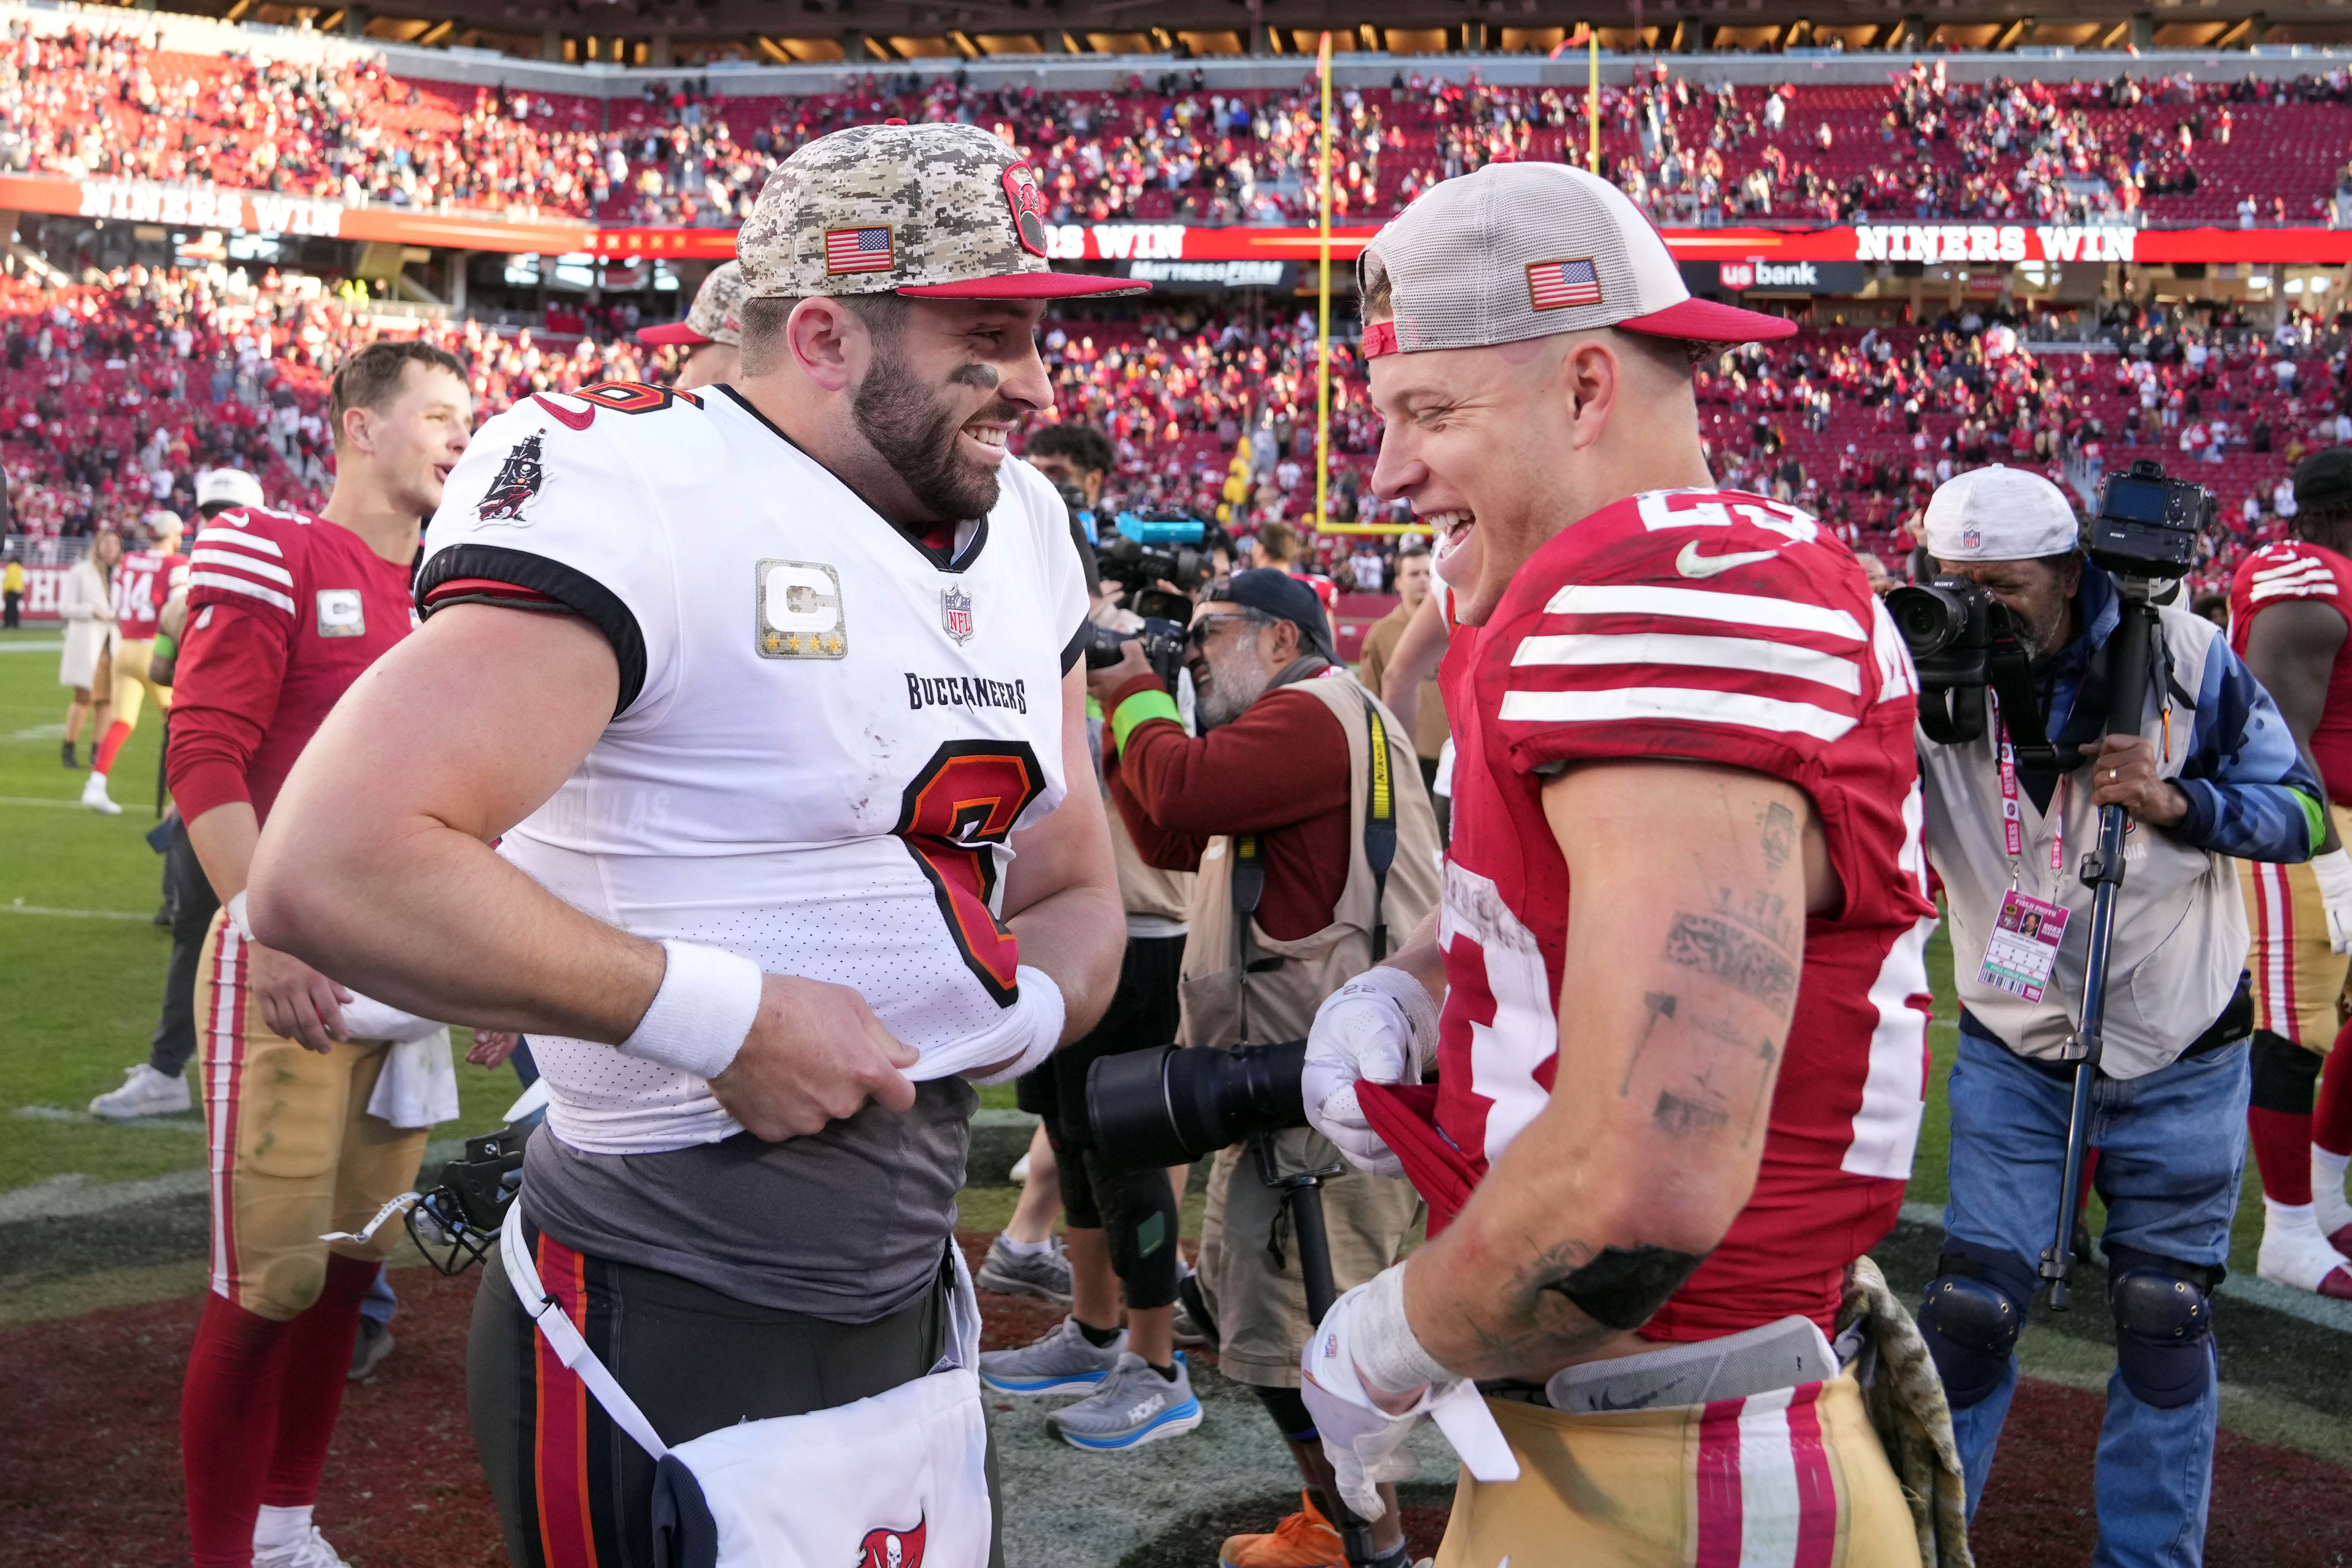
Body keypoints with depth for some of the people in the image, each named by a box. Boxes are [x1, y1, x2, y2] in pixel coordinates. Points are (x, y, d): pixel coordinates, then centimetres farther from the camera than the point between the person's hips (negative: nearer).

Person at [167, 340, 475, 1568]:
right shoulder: (274, 561, -7)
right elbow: (205, 760, -13)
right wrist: (273, 937, -20)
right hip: (291, 962, -7)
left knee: (350, 1262, 14)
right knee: (269, 1281, -3)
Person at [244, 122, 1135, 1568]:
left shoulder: (1023, 537, 8)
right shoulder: (641, 497, -18)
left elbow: (1077, 901, 15)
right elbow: (334, 870, -26)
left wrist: (1016, 1011, -7)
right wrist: (721, 1015, -22)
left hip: (913, 1292, 8)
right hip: (670, 1334, -7)